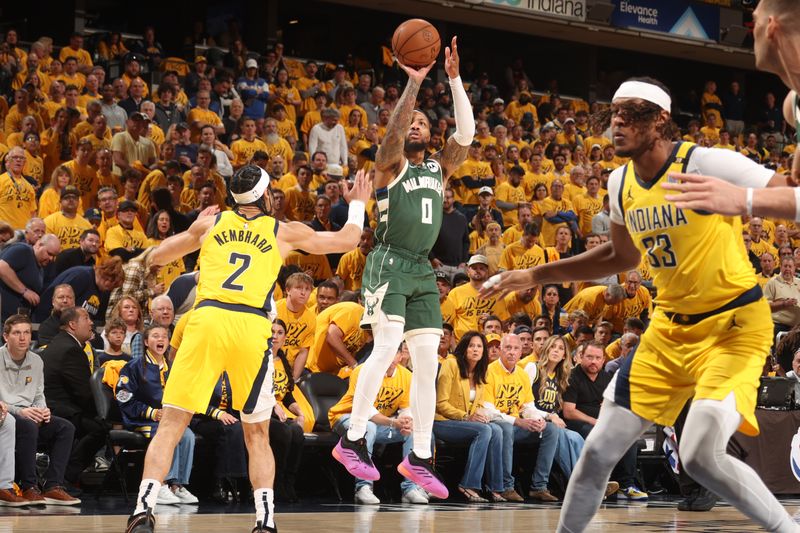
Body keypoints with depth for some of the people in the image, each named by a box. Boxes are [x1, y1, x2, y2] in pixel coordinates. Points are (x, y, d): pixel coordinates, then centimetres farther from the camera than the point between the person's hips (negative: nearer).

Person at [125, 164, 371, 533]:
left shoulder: (210, 224, 19)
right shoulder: (284, 232, 17)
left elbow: (156, 257, 29)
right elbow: (346, 240, 30)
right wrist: (357, 204, 48)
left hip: (206, 320, 0)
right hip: (251, 327, 0)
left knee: (171, 425, 2)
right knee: (257, 435, 14)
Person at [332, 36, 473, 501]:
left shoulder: (439, 168, 16)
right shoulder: (390, 164, 3)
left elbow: (466, 133, 1)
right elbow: (393, 130, -18)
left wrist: (454, 78, -8)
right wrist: (414, 83, -28)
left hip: (422, 270, 6)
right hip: (390, 262, -6)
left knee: (428, 361, 1)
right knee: (387, 346, -21)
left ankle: (420, 458, 6)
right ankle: (353, 441, -14)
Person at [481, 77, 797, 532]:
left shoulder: (706, 163, -18)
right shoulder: (621, 182, 5)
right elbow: (622, 256, 22)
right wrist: (534, 276, 23)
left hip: (734, 324, -7)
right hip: (671, 327, 7)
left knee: (701, 455, -23)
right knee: (600, 450, 4)